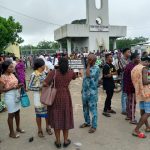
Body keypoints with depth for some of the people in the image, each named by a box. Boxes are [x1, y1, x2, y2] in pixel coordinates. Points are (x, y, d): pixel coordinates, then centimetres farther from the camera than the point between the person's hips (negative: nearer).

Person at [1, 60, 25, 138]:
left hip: (16, 94, 7)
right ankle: (11, 132, 19)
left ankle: (18, 128, 36)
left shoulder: (12, 74, 6)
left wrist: (19, 85, -4)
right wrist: (13, 87, -22)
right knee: (11, 114, 4)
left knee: (17, 112, 17)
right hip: (9, 96, -7)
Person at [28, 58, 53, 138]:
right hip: (39, 96, -6)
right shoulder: (34, 75, -15)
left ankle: (47, 127, 33)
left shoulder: (44, 73, 4)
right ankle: (39, 130, 25)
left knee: (48, 111, 13)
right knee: (39, 113, 8)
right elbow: (30, 87, -14)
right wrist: (40, 88, -21)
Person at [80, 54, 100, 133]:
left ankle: (94, 126, 12)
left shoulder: (96, 68, -14)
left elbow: (88, 75, -29)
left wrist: (88, 65, -18)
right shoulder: (88, 67, 11)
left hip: (92, 92, -8)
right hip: (85, 91, 8)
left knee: (93, 109, 0)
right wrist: (83, 88, 19)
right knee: (85, 108, 18)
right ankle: (87, 122, 34)